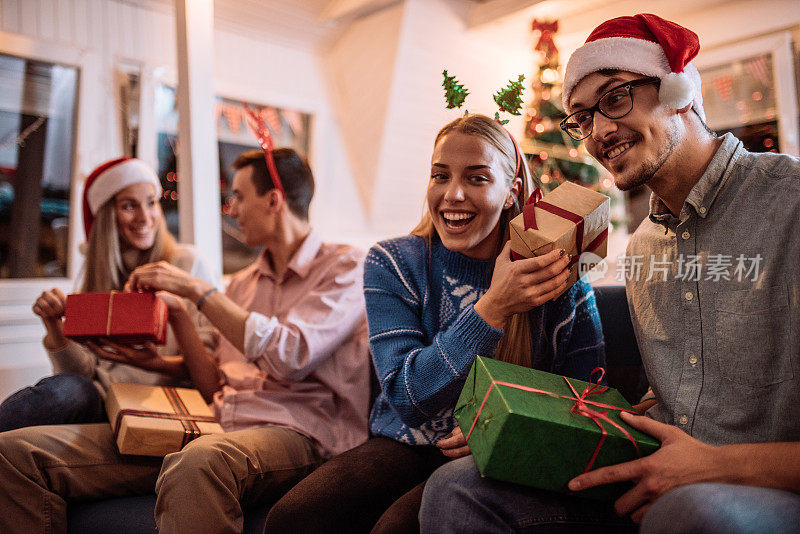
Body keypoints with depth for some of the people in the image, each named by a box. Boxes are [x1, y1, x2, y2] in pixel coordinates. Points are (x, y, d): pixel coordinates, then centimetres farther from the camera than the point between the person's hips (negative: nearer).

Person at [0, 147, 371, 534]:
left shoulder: (345, 266, 4)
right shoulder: (241, 283, 24)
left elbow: (289, 357, -13)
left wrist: (195, 289, -6)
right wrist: (175, 312, 9)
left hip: (296, 433, -6)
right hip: (216, 429, 7)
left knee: (197, 462, -43)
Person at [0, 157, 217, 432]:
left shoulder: (189, 262, 1)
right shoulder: (94, 275, 15)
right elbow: (83, 371, 7)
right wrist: (54, 327, -11)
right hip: (103, 397, 4)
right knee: (66, 387, -32)